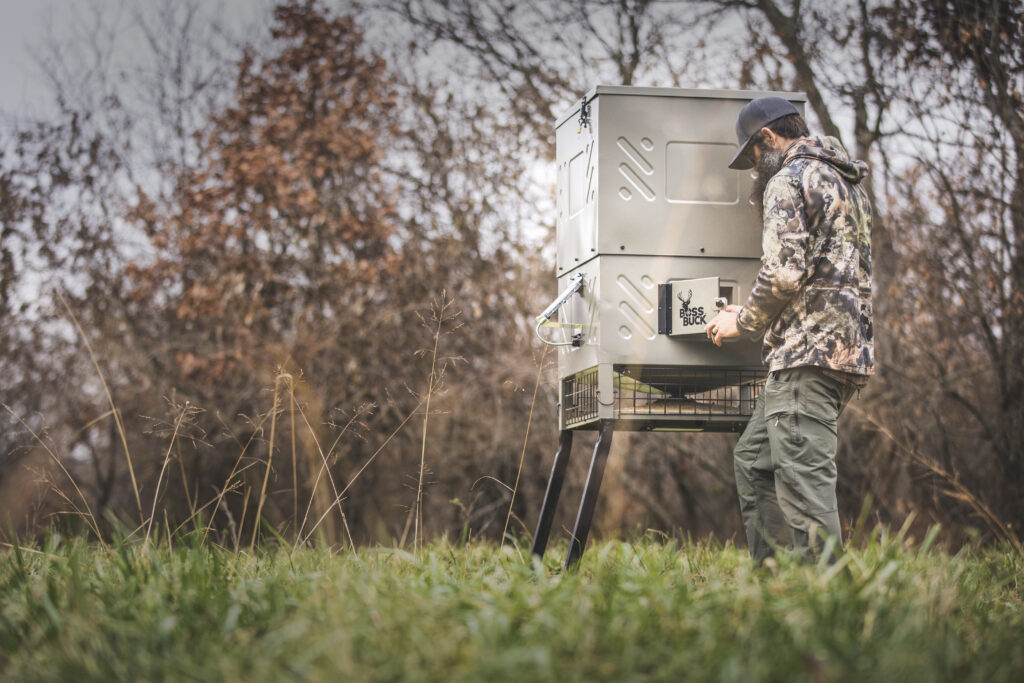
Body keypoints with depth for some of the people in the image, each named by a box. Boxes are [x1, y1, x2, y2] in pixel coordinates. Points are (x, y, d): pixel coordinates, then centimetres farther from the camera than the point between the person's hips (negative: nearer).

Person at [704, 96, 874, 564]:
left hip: (808, 350, -10)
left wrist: (743, 321, -1)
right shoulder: (847, 182, 24)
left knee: (803, 474, -12)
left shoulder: (789, 181, -6)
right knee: (753, 459, 16)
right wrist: (757, 315, 27)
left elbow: (783, 272, -18)